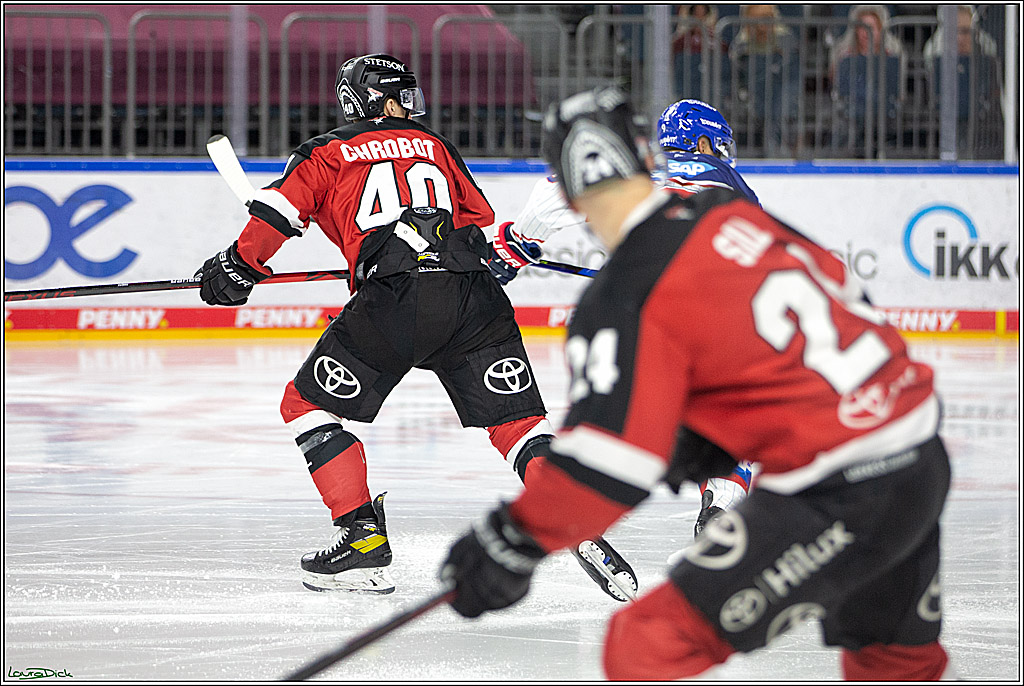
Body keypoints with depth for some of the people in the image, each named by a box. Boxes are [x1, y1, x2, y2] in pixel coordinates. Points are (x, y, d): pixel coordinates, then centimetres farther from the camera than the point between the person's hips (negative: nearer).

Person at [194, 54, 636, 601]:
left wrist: (236, 269, 22)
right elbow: (480, 218, 30)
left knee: (309, 405, 14)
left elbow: (277, 212, 10)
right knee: (519, 421, 10)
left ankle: (361, 536, 5)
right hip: (475, 299, 3)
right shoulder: (434, 146, 29)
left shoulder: (325, 154, 20)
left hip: (392, 300, -3)